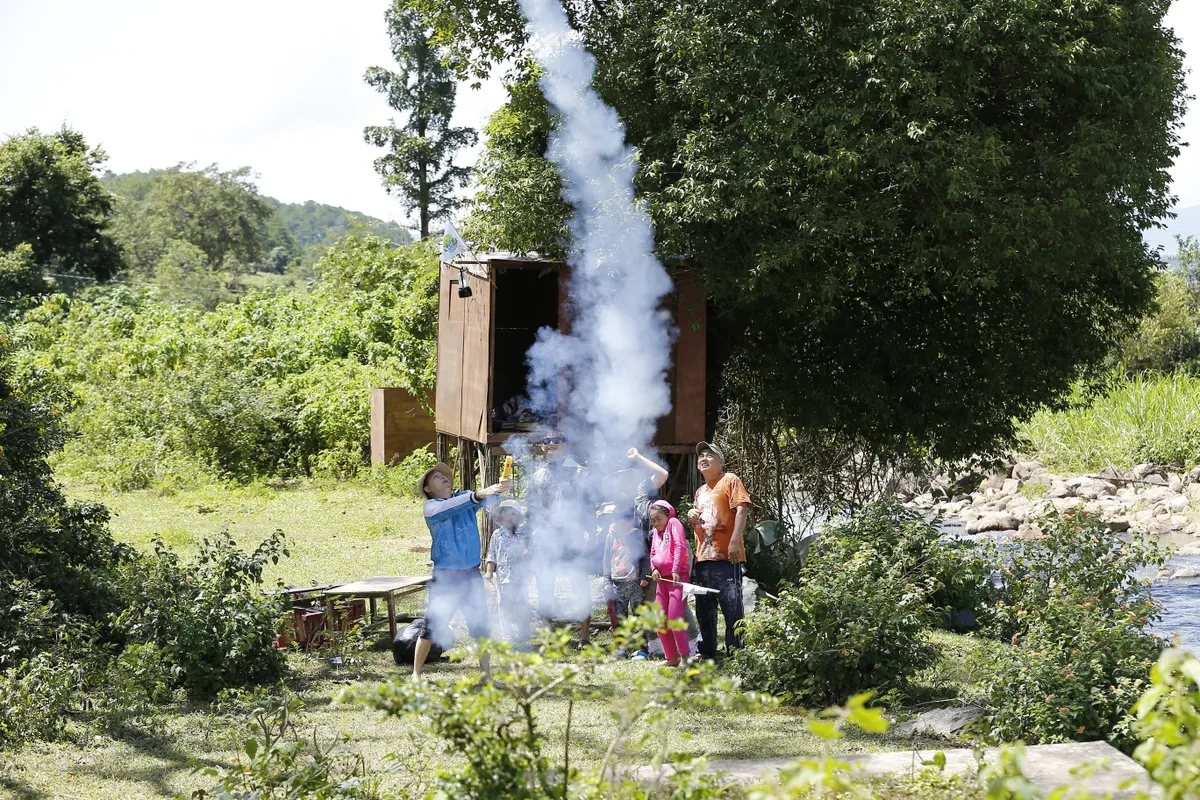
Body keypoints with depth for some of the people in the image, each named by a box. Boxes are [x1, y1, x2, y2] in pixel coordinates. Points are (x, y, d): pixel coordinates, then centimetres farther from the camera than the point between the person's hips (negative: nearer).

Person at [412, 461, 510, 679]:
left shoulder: (465, 496, 8)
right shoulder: (431, 507, -5)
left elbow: (488, 502, -9)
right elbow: (448, 508, -25)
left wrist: (496, 491, -32)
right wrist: (478, 494, -36)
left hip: (472, 575, 4)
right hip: (446, 577, -4)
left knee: (481, 627, 7)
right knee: (433, 628, -3)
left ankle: (485, 673, 18)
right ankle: (416, 673, 10)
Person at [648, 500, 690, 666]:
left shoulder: (673, 523, -2)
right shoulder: (655, 531, 19)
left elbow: (680, 546, -13)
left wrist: (676, 570, -20)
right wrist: (654, 569, 3)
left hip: (677, 577, -8)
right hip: (662, 578, 8)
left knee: (674, 618, -16)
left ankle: (685, 656, -7)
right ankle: (671, 658, 14)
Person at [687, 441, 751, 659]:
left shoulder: (730, 480, 1)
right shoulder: (700, 492, 24)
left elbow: (741, 509, -10)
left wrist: (735, 541, -20)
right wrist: (692, 517, 9)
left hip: (726, 556, -8)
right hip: (703, 557, 8)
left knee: (732, 606, -11)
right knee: (703, 608, 11)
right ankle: (706, 651, 19)